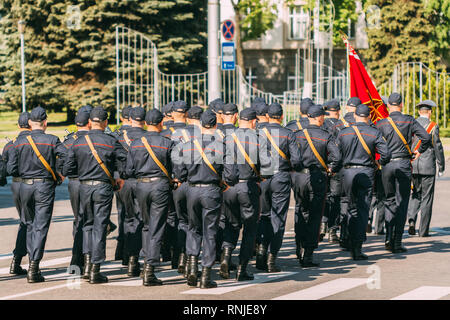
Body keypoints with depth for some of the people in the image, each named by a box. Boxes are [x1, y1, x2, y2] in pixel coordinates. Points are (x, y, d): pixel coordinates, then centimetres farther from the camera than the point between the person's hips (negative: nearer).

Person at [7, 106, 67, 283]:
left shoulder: (20, 141, 1)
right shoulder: (52, 140, -5)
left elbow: (11, 169, 0)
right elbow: (67, 157, -18)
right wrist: (59, 173, -1)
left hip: (25, 186, 3)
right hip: (45, 186, -3)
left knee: (30, 224, 18)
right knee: (41, 227, -2)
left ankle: (32, 261, 21)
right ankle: (34, 268, -8)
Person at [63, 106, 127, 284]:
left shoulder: (78, 142, 2)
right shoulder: (111, 142, -6)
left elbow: (67, 169, 4)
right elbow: (126, 164, -10)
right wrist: (121, 179, 9)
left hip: (84, 187, 3)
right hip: (103, 188, -3)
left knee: (88, 224, 20)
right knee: (99, 227, 2)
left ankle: (87, 264, 8)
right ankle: (95, 271, 2)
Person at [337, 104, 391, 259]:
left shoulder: (343, 133, 2)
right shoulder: (374, 133, -5)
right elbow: (386, 154, -11)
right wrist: (379, 163, 9)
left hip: (347, 173, 2)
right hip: (366, 173, -2)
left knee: (352, 209, 16)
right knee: (363, 210, 0)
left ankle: (353, 245, 17)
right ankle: (358, 248, -7)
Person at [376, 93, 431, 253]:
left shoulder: (381, 123, 0)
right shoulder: (409, 121, -2)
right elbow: (426, 137, -9)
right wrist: (419, 151, 8)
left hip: (386, 165, 2)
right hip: (403, 164, -1)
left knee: (389, 201, 16)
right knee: (402, 203, 3)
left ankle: (389, 237, 2)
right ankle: (397, 243, 0)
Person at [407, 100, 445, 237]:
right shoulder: (433, 126, -7)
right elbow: (438, 147, -5)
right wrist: (441, 167, 4)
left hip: (412, 166, 3)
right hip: (428, 167, -3)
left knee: (415, 195, 17)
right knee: (426, 198, 3)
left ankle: (411, 219, -7)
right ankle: (423, 230, 3)